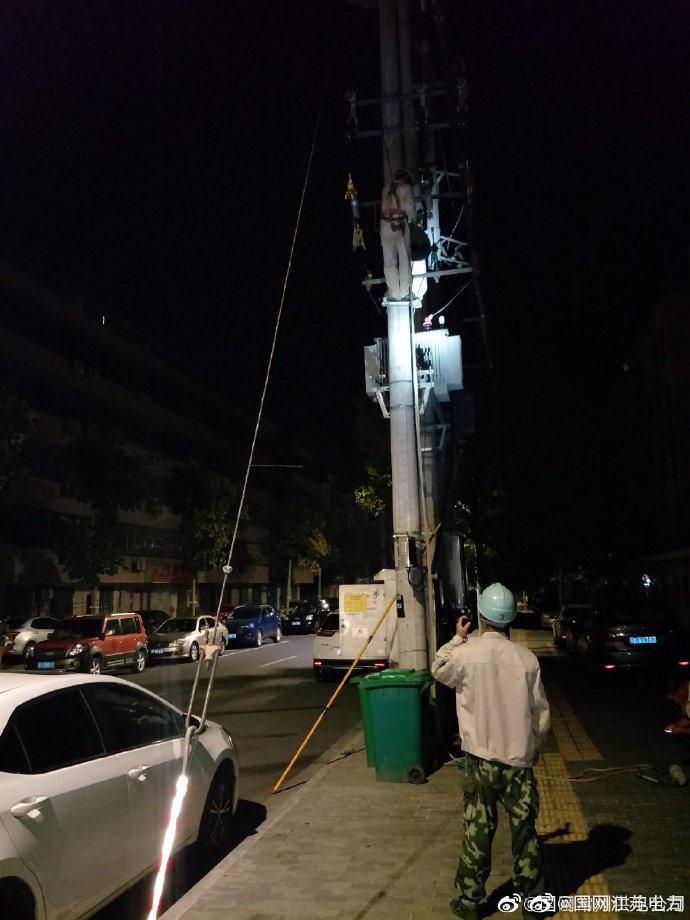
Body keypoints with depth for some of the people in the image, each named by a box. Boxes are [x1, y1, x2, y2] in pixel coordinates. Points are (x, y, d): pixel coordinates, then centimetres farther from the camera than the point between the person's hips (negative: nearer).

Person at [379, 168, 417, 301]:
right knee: (404, 260, 2)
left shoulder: (386, 189, 17)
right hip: (400, 225, -3)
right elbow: (409, 207, -3)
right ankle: (404, 293, 0)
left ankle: (393, 293, 1)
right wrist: (414, 220, 11)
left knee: (389, 261, 4)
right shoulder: (405, 188, 6)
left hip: (386, 225, 3)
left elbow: (384, 207, 9)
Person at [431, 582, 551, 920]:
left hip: (481, 758, -1)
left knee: (478, 831, 9)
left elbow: (438, 670, 11)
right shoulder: (526, 658, -8)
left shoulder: (465, 653, -12)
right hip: (518, 759, 1)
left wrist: (457, 638, 21)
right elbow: (541, 713, -1)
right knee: (524, 830, 13)